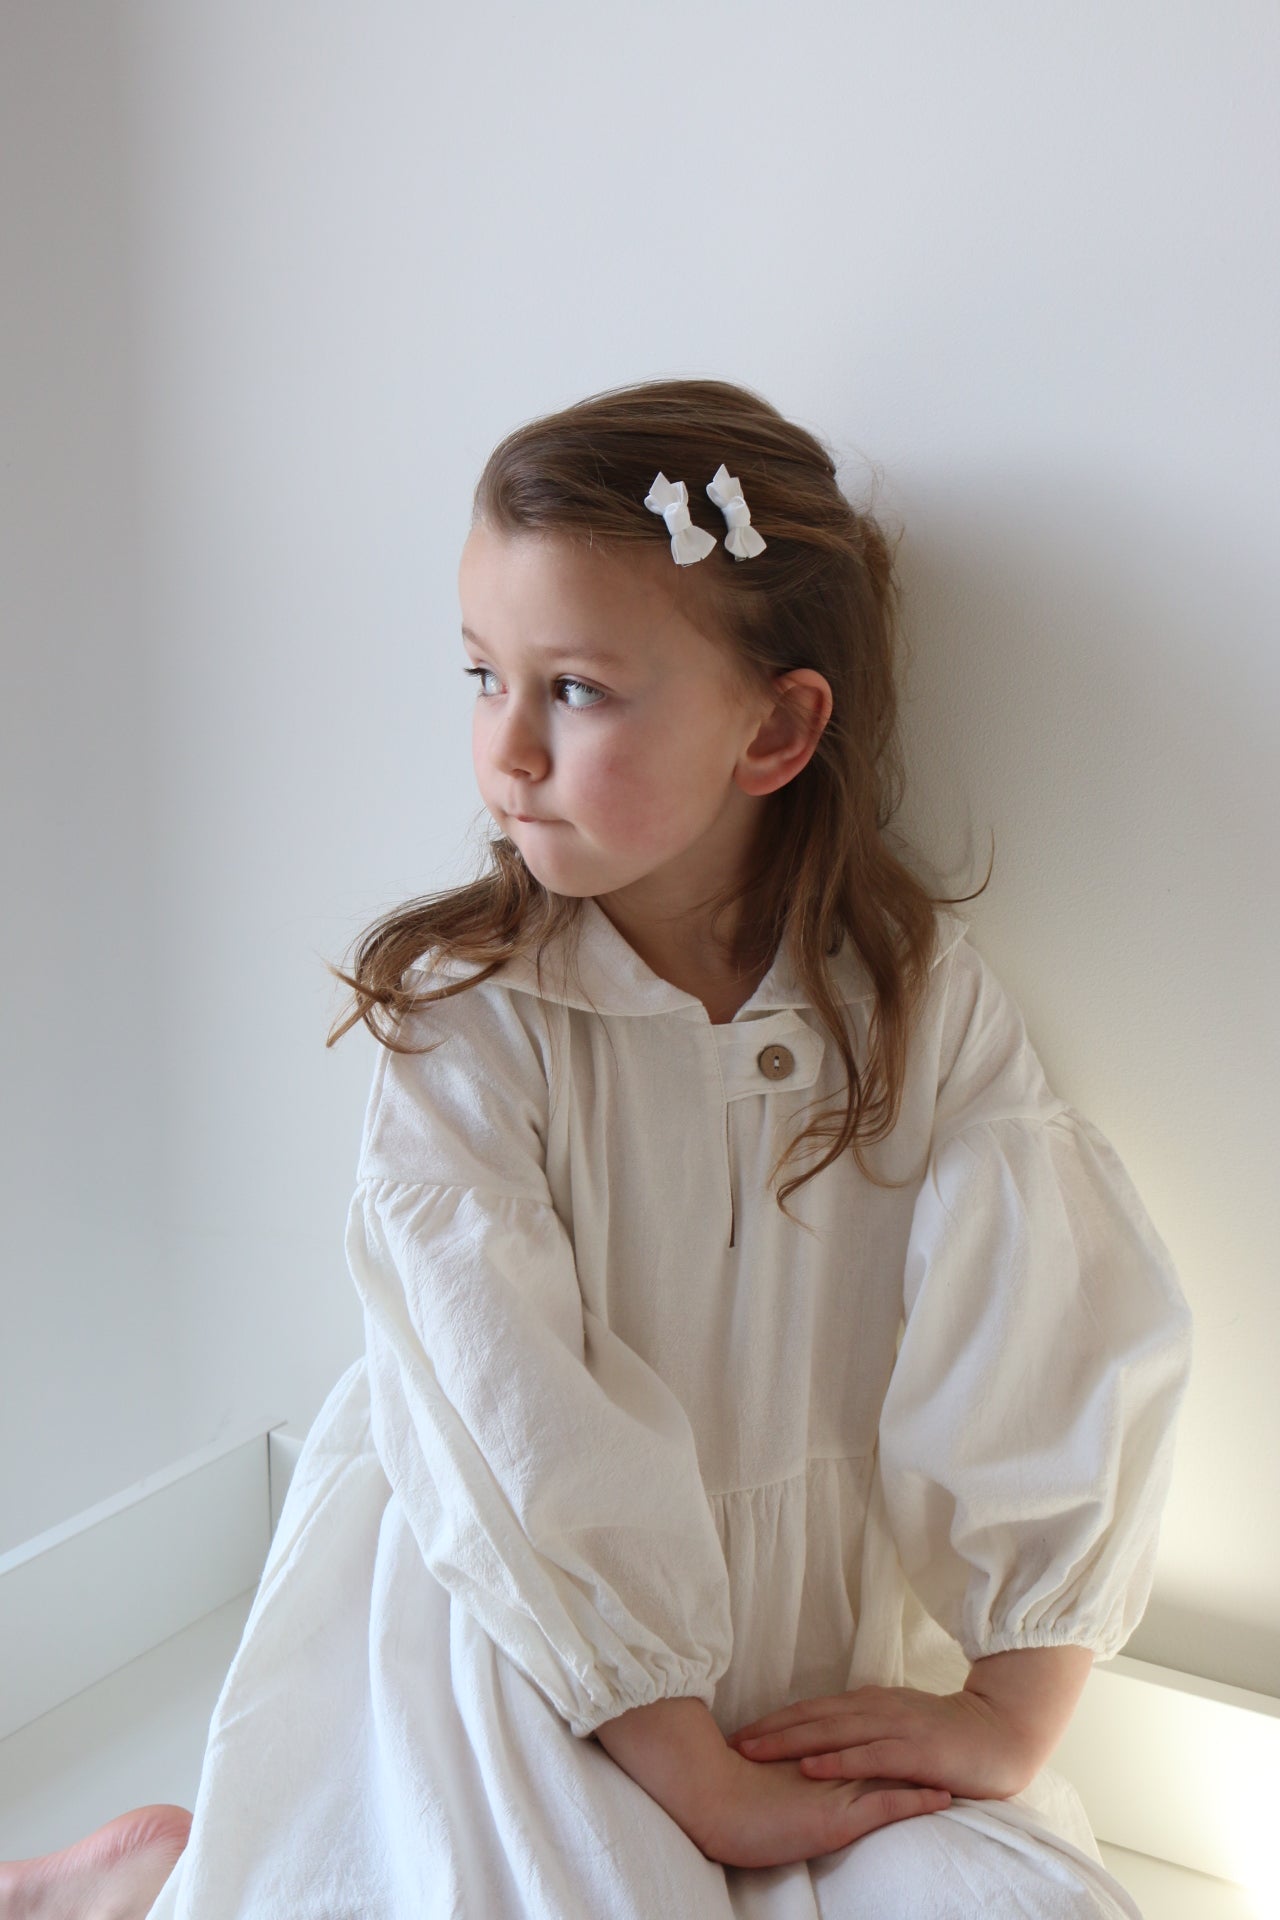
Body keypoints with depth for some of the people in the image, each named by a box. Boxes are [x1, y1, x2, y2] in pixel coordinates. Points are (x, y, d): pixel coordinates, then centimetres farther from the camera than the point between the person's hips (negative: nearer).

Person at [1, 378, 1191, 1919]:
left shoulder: (921, 994, -7)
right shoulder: (468, 1015, -15)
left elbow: (1066, 1348, -7)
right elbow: (505, 1434, -19)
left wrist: (1010, 1717, -12)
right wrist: (697, 1787, -18)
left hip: (827, 1679, 4)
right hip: (536, 1671, -3)